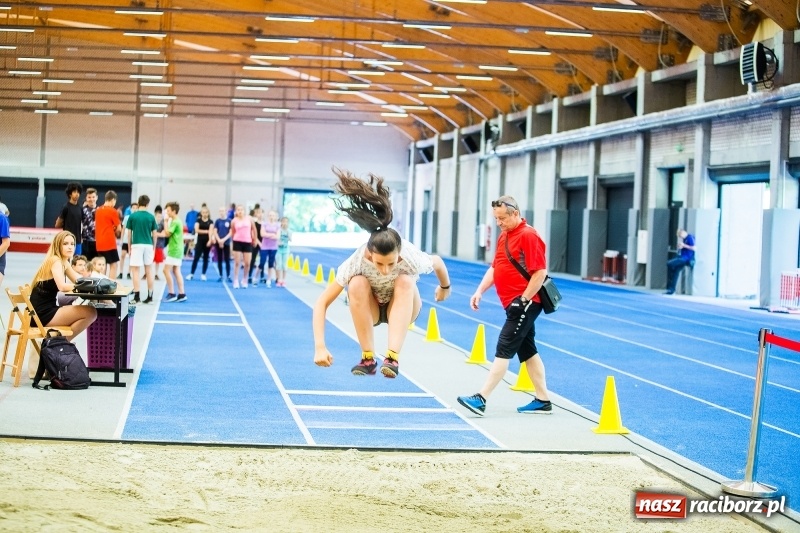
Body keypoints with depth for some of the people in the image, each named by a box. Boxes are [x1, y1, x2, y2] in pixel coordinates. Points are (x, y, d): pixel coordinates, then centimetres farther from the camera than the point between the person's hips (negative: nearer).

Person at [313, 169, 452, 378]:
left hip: (401, 309, 0)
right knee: (357, 284, -34)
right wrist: (320, 347, -43)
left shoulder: (411, 259, -33)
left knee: (405, 281, -34)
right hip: (369, 309, 0)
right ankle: (368, 357, -26)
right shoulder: (357, 262, -35)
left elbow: (438, 262, -9)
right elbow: (322, 303, -32)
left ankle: (393, 356, -39)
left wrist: (444, 288, 12)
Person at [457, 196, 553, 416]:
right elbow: (494, 268, 19)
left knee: (504, 351, -10)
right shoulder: (503, 236, 13)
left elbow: (540, 272, -19)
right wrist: (480, 291, 7)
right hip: (514, 305, 10)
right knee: (528, 351, 12)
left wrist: (523, 300, -20)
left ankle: (481, 399, -11)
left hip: (525, 304, -10)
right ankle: (543, 400, 18)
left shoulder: (528, 236, -15)